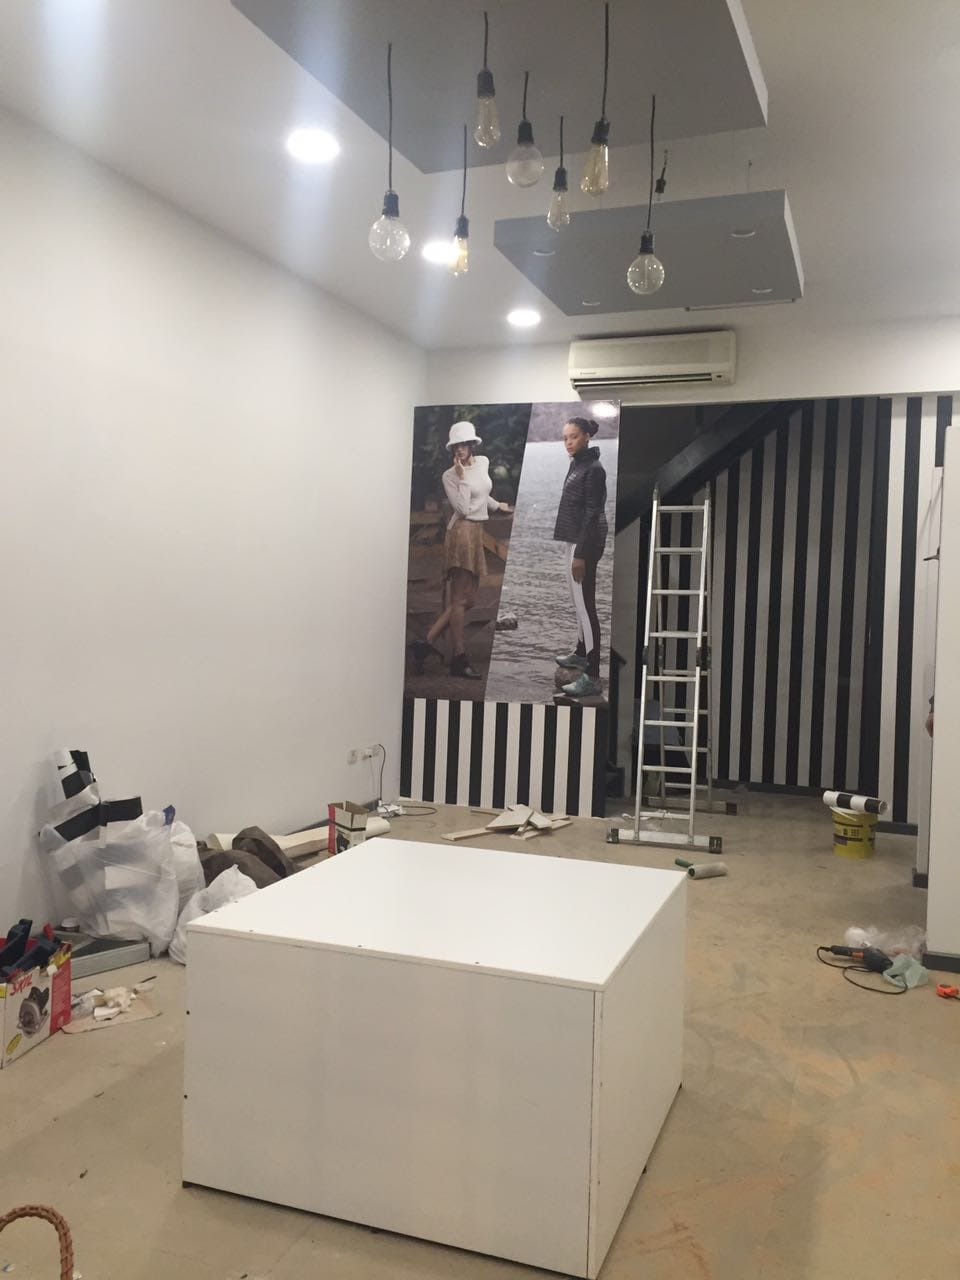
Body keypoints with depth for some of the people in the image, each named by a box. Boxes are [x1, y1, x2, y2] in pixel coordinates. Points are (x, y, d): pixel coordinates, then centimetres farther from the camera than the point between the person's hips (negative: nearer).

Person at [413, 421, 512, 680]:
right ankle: (459, 660, -2)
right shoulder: (450, 476, -8)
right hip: (462, 533, -8)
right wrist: (461, 477, -19)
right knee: (460, 600, -6)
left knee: (466, 600, 7)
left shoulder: (483, 462, 12)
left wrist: (497, 505, 45)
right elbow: (463, 508, -18)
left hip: (477, 533, 8)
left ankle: (427, 643, 9)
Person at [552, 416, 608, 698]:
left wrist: (581, 553, -22)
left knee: (585, 604, -11)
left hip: (585, 544, -10)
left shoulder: (593, 469, -15)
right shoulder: (577, 464, 13)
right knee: (577, 601, 20)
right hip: (573, 540, 10)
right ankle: (582, 652, 36)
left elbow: (592, 514, -19)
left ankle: (593, 677, -11)